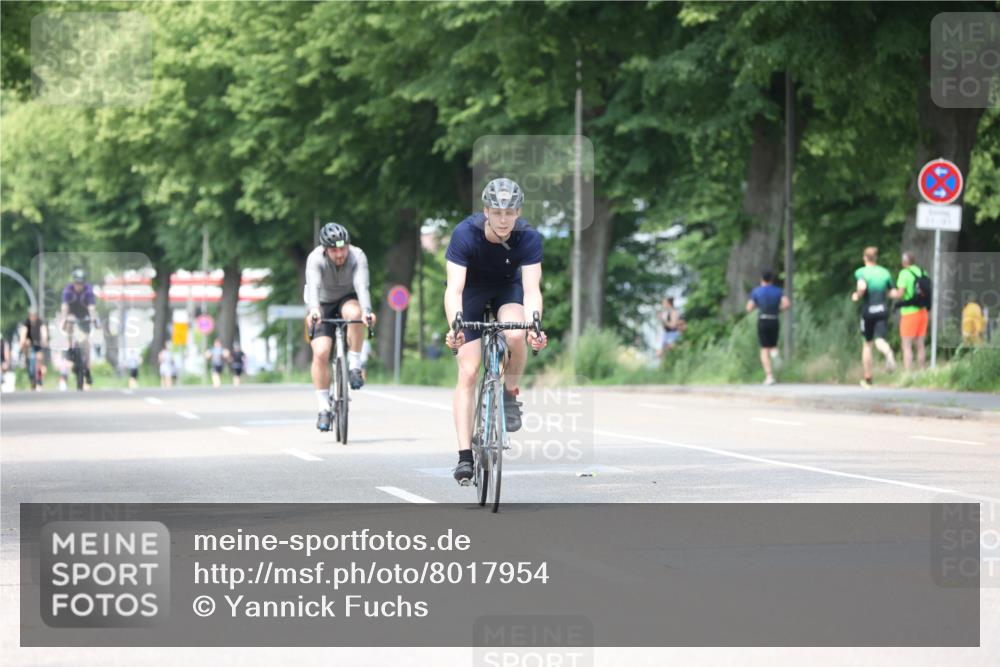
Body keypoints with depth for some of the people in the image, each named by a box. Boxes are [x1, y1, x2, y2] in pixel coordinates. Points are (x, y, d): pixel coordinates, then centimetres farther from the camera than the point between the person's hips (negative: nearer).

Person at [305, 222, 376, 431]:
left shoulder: (357, 256, -25)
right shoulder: (316, 259, -26)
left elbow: (361, 285, -39)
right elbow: (313, 286, -43)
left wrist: (366, 311, -58)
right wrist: (313, 310, -63)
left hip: (348, 299, 0)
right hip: (323, 305, 0)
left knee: (354, 313, -37)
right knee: (320, 353, -18)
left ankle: (354, 366, -20)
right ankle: (324, 409, -6)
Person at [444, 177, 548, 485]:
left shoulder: (529, 238, -29)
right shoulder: (465, 234, -32)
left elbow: (532, 289, -35)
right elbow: (454, 289, -38)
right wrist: (455, 327, -55)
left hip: (508, 287, 1)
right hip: (473, 289, -1)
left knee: (516, 335, -33)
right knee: (468, 372, -12)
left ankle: (511, 393, -4)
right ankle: (465, 456, -9)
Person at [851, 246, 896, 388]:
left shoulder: (861, 272, -5)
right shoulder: (885, 272, 6)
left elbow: (862, 286, -26)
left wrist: (857, 296, -6)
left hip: (868, 311, -1)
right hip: (883, 311, 1)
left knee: (867, 344, 14)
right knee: (880, 340, -8)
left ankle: (868, 379, 21)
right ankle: (888, 353, -47)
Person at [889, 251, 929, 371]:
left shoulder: (904, 273, -11)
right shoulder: (923, 272, 6)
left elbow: (900, 294, -17)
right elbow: (928, 293, 11)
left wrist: (893, 294, 4)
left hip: (909, 312, -6)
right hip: (923, 311, 6)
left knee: (907, 346, -4)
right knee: (920, 345, 12)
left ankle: (907, 374, -10)